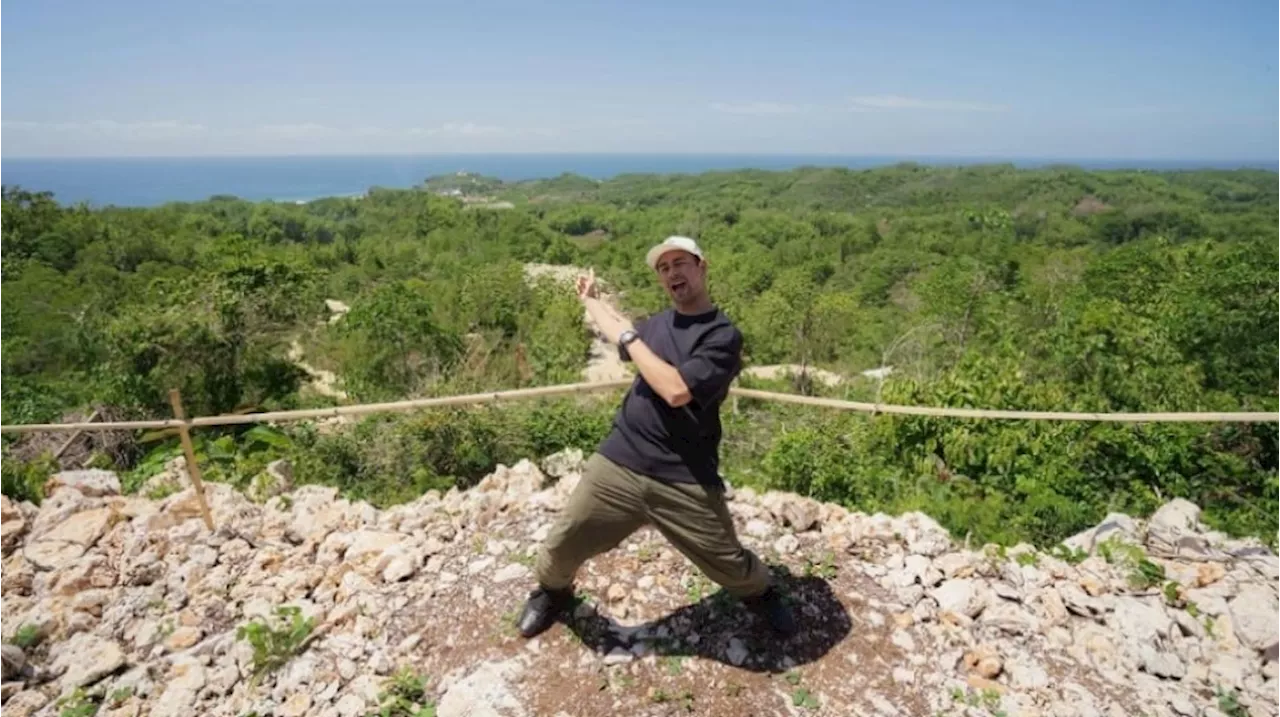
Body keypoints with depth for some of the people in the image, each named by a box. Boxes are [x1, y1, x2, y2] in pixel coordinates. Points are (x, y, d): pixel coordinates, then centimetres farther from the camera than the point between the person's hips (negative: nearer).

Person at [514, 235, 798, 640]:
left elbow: (677, 390, -24)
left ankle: (760, 593, 42)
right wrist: (591, 300, 42)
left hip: (685, 482, -5)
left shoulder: (723, 335, -11)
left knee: (728, 563, 7)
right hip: (618, 464, 5)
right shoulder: (657, 323, 11)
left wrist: (630, 339, -15)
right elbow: (621, 337, 34)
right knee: (564, 543, 10)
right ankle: (552, 591, 43)